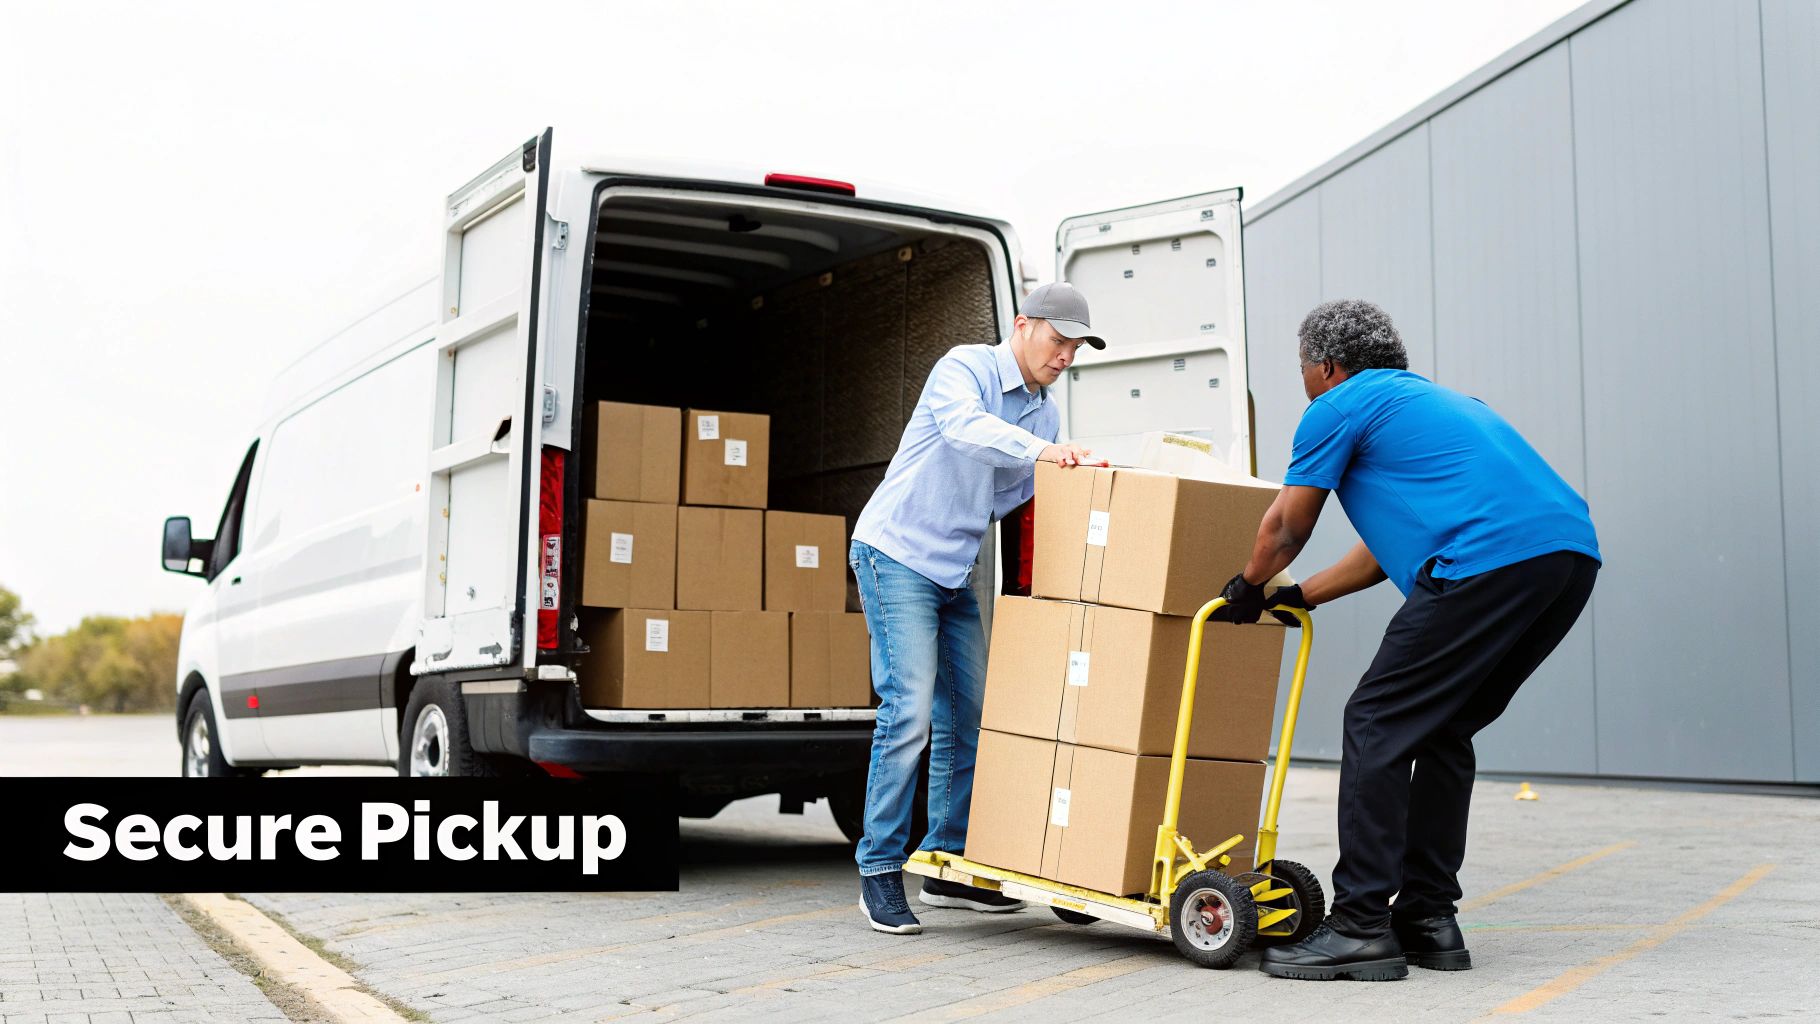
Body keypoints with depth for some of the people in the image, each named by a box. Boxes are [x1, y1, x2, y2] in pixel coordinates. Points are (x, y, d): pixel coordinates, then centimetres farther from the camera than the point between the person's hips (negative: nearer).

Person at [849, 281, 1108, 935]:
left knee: (967, 716, 7)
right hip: (896, 554, -8)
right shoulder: (964, 367, -11)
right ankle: (879, 871, -7)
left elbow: (1013, 500, 10)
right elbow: (964, 427, -33)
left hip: (955, 573, 8)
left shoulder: (1046, 415, 12)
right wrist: (1041, 450, -45)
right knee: (910, 710, -15)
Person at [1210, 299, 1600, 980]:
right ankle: (1429, 919, 19)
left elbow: (1285, 528, 18)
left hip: (1491, 561, -9)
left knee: (1378, 726, -3)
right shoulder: (1428, 399, 35)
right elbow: (1396, 540, 39)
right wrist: (1302, 597, 44)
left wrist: (1248, 588, 37)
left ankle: (1363, 928, -4)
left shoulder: (1341, 406, 9)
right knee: (1443, 731, 18)